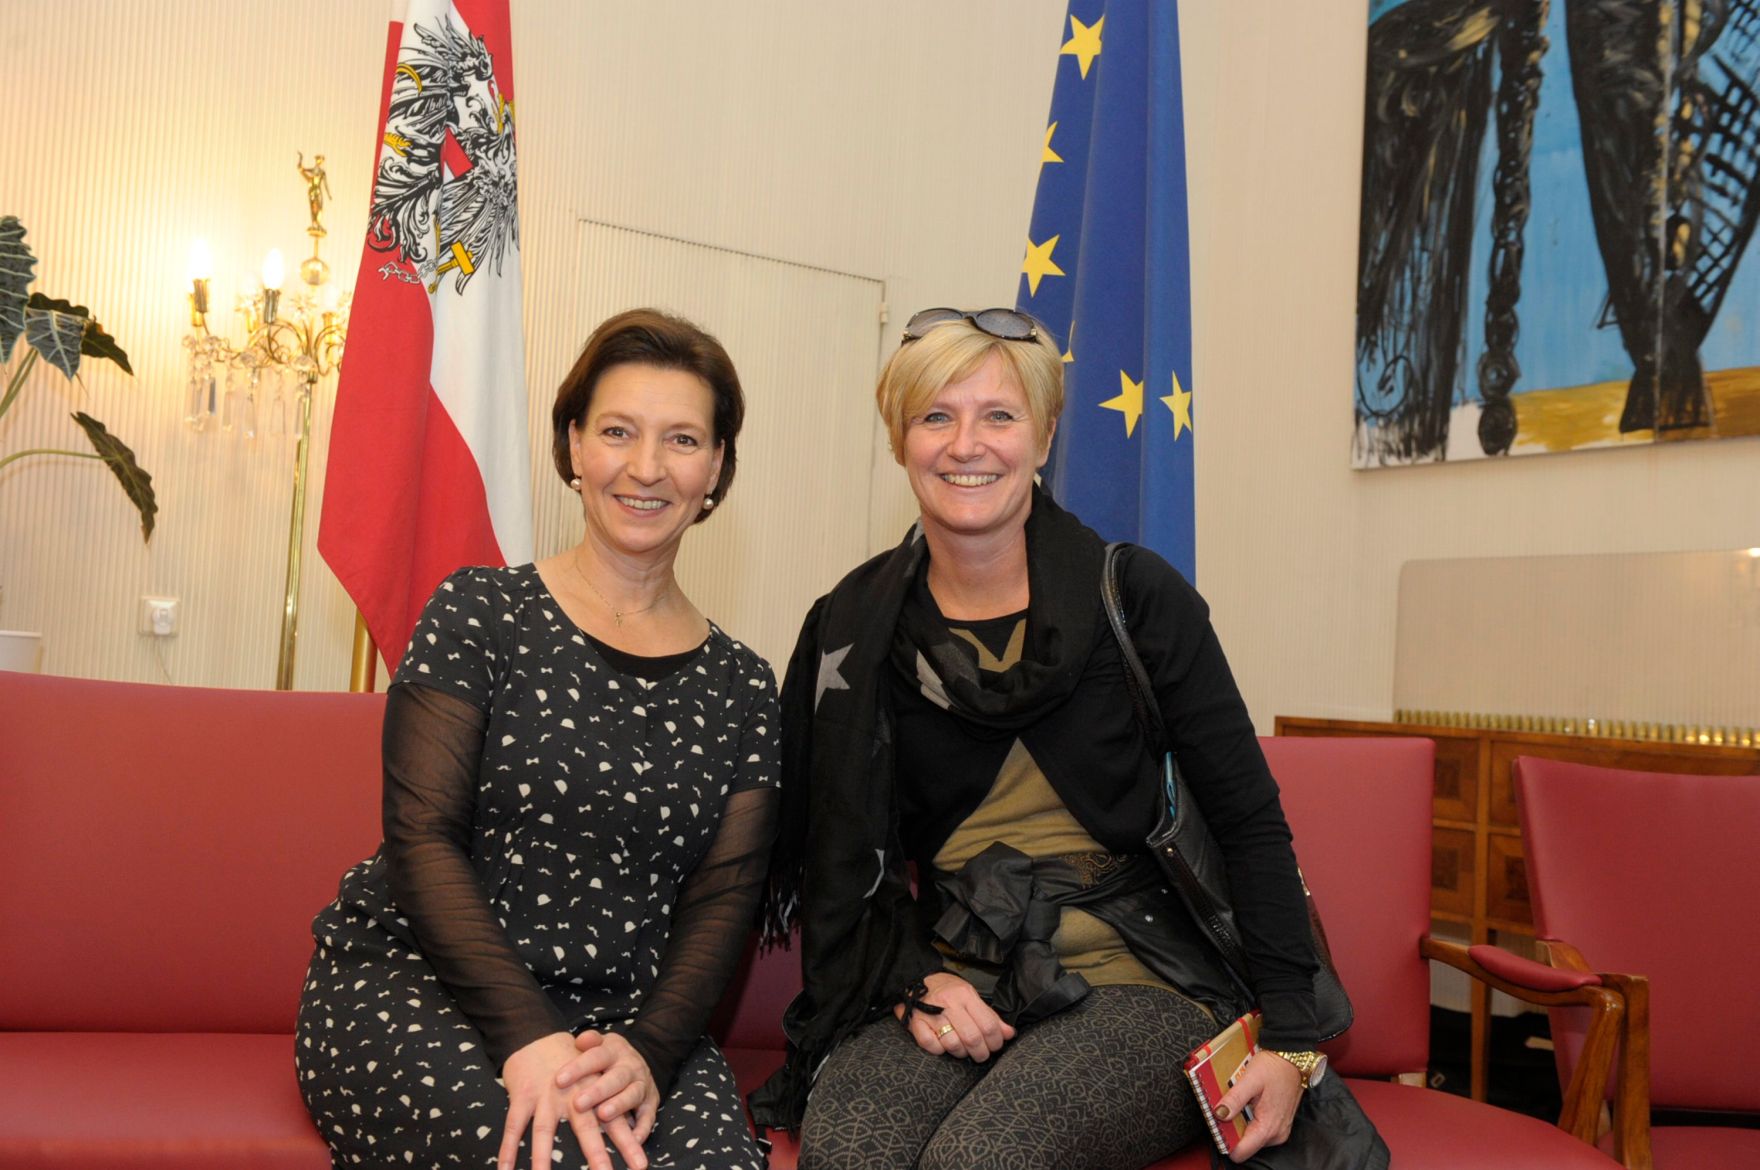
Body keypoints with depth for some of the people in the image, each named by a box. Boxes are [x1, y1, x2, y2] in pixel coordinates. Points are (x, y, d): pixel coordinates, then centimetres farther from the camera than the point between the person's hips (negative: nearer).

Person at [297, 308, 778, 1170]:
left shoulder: (740, 687, 9)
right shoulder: (479, 614, 1)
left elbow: (722, 901, 3)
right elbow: (420, 839, -8)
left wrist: (648, 1050, -17)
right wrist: (527, 1034, -21)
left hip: (624, 1018, 2)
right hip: (413, 982, -2)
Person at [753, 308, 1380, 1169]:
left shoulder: (1136, 597, -2)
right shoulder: (852, 631, 4)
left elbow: (1248, 821, 1)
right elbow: (825, 857, 9)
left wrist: (1290, 1038, -4)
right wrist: (910, 981, -9)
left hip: (1132, 983, -1)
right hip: (945, 979, 2)